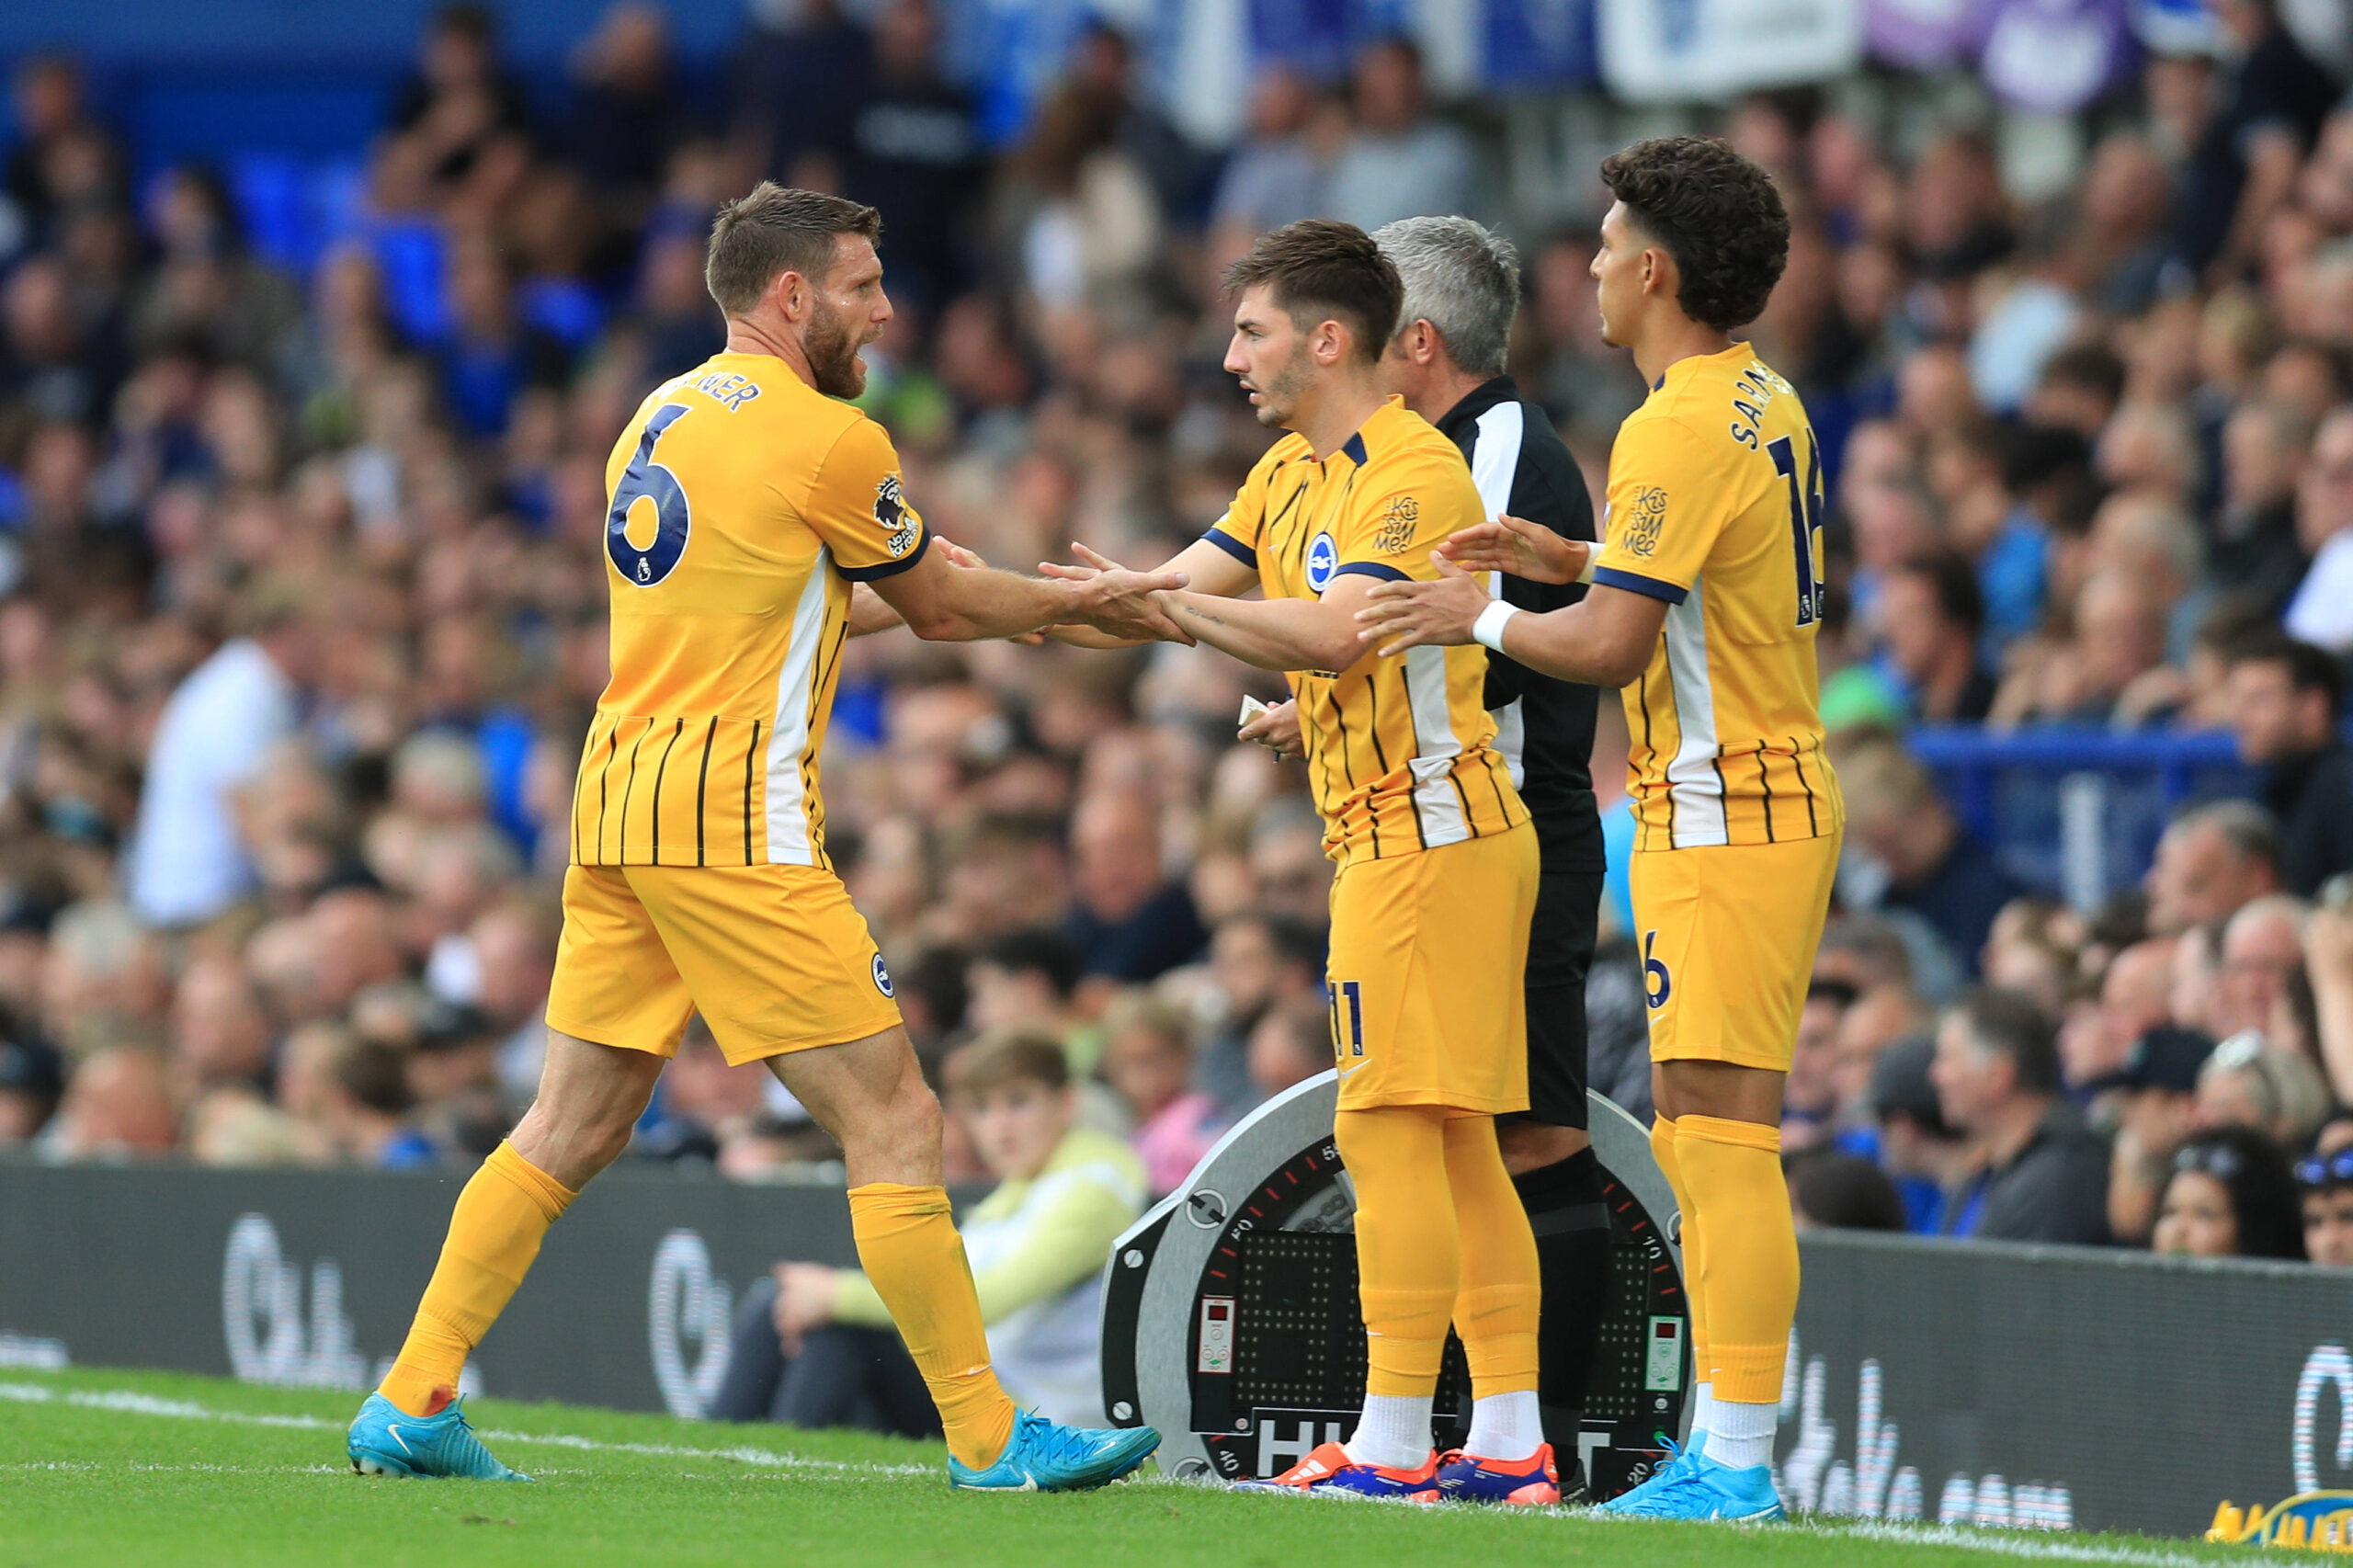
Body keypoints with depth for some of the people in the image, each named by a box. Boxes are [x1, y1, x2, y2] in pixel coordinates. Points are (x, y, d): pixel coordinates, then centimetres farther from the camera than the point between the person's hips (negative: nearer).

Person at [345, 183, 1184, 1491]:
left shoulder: (661, 417, 16)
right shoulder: (828, 439, -9)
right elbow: (942, 607, 5)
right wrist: (1083, 601, 20)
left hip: (618, 802, 8)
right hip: (735, 825, -8)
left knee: (574, 1128, 13)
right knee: (895, 1125, -4)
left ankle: (411, 1404, 11)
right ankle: (990, 1440, -3)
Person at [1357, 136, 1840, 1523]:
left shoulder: (1680, 432, -16)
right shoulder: (1769, 408, 14)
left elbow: (1611, 646, -19)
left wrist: (1483, 616, -3)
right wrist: (1571, 559, 20)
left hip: (1725, 819, -10)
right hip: (1776, 794, 10)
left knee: (1723, 1137, -12)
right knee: (1696, 1141, 12)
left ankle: (1738, 1465, -15)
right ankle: (1724, 1449, 14)